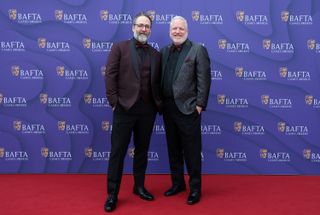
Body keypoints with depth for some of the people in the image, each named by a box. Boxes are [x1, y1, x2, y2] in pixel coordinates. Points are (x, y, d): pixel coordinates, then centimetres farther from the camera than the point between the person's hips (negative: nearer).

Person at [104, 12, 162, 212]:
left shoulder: (156, 54, 12)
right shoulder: (119, 47, 2)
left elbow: (158, 81, 14)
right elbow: (110, 75, -5)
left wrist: (159, 103, 3)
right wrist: (114, 102, -11)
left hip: (148, 109, 4)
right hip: (125, 108, -3)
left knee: (142, 150, 13)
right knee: (118, 151, 1)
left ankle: (139, 186, 29)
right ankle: (112, 194, 10)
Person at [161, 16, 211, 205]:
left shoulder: (198, 50, -3)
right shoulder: (165, 51, 13)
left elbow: (204, 80, -9)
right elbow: (160, 78, 12)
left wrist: (200, 104, -13)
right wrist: (160, 103, 6)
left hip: (188, 107, -5)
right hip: (168, 107, 6)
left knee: (191, 151, 2)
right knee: (173, 149, 14)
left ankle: (195, 188, 15)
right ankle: (177, 183, 29)